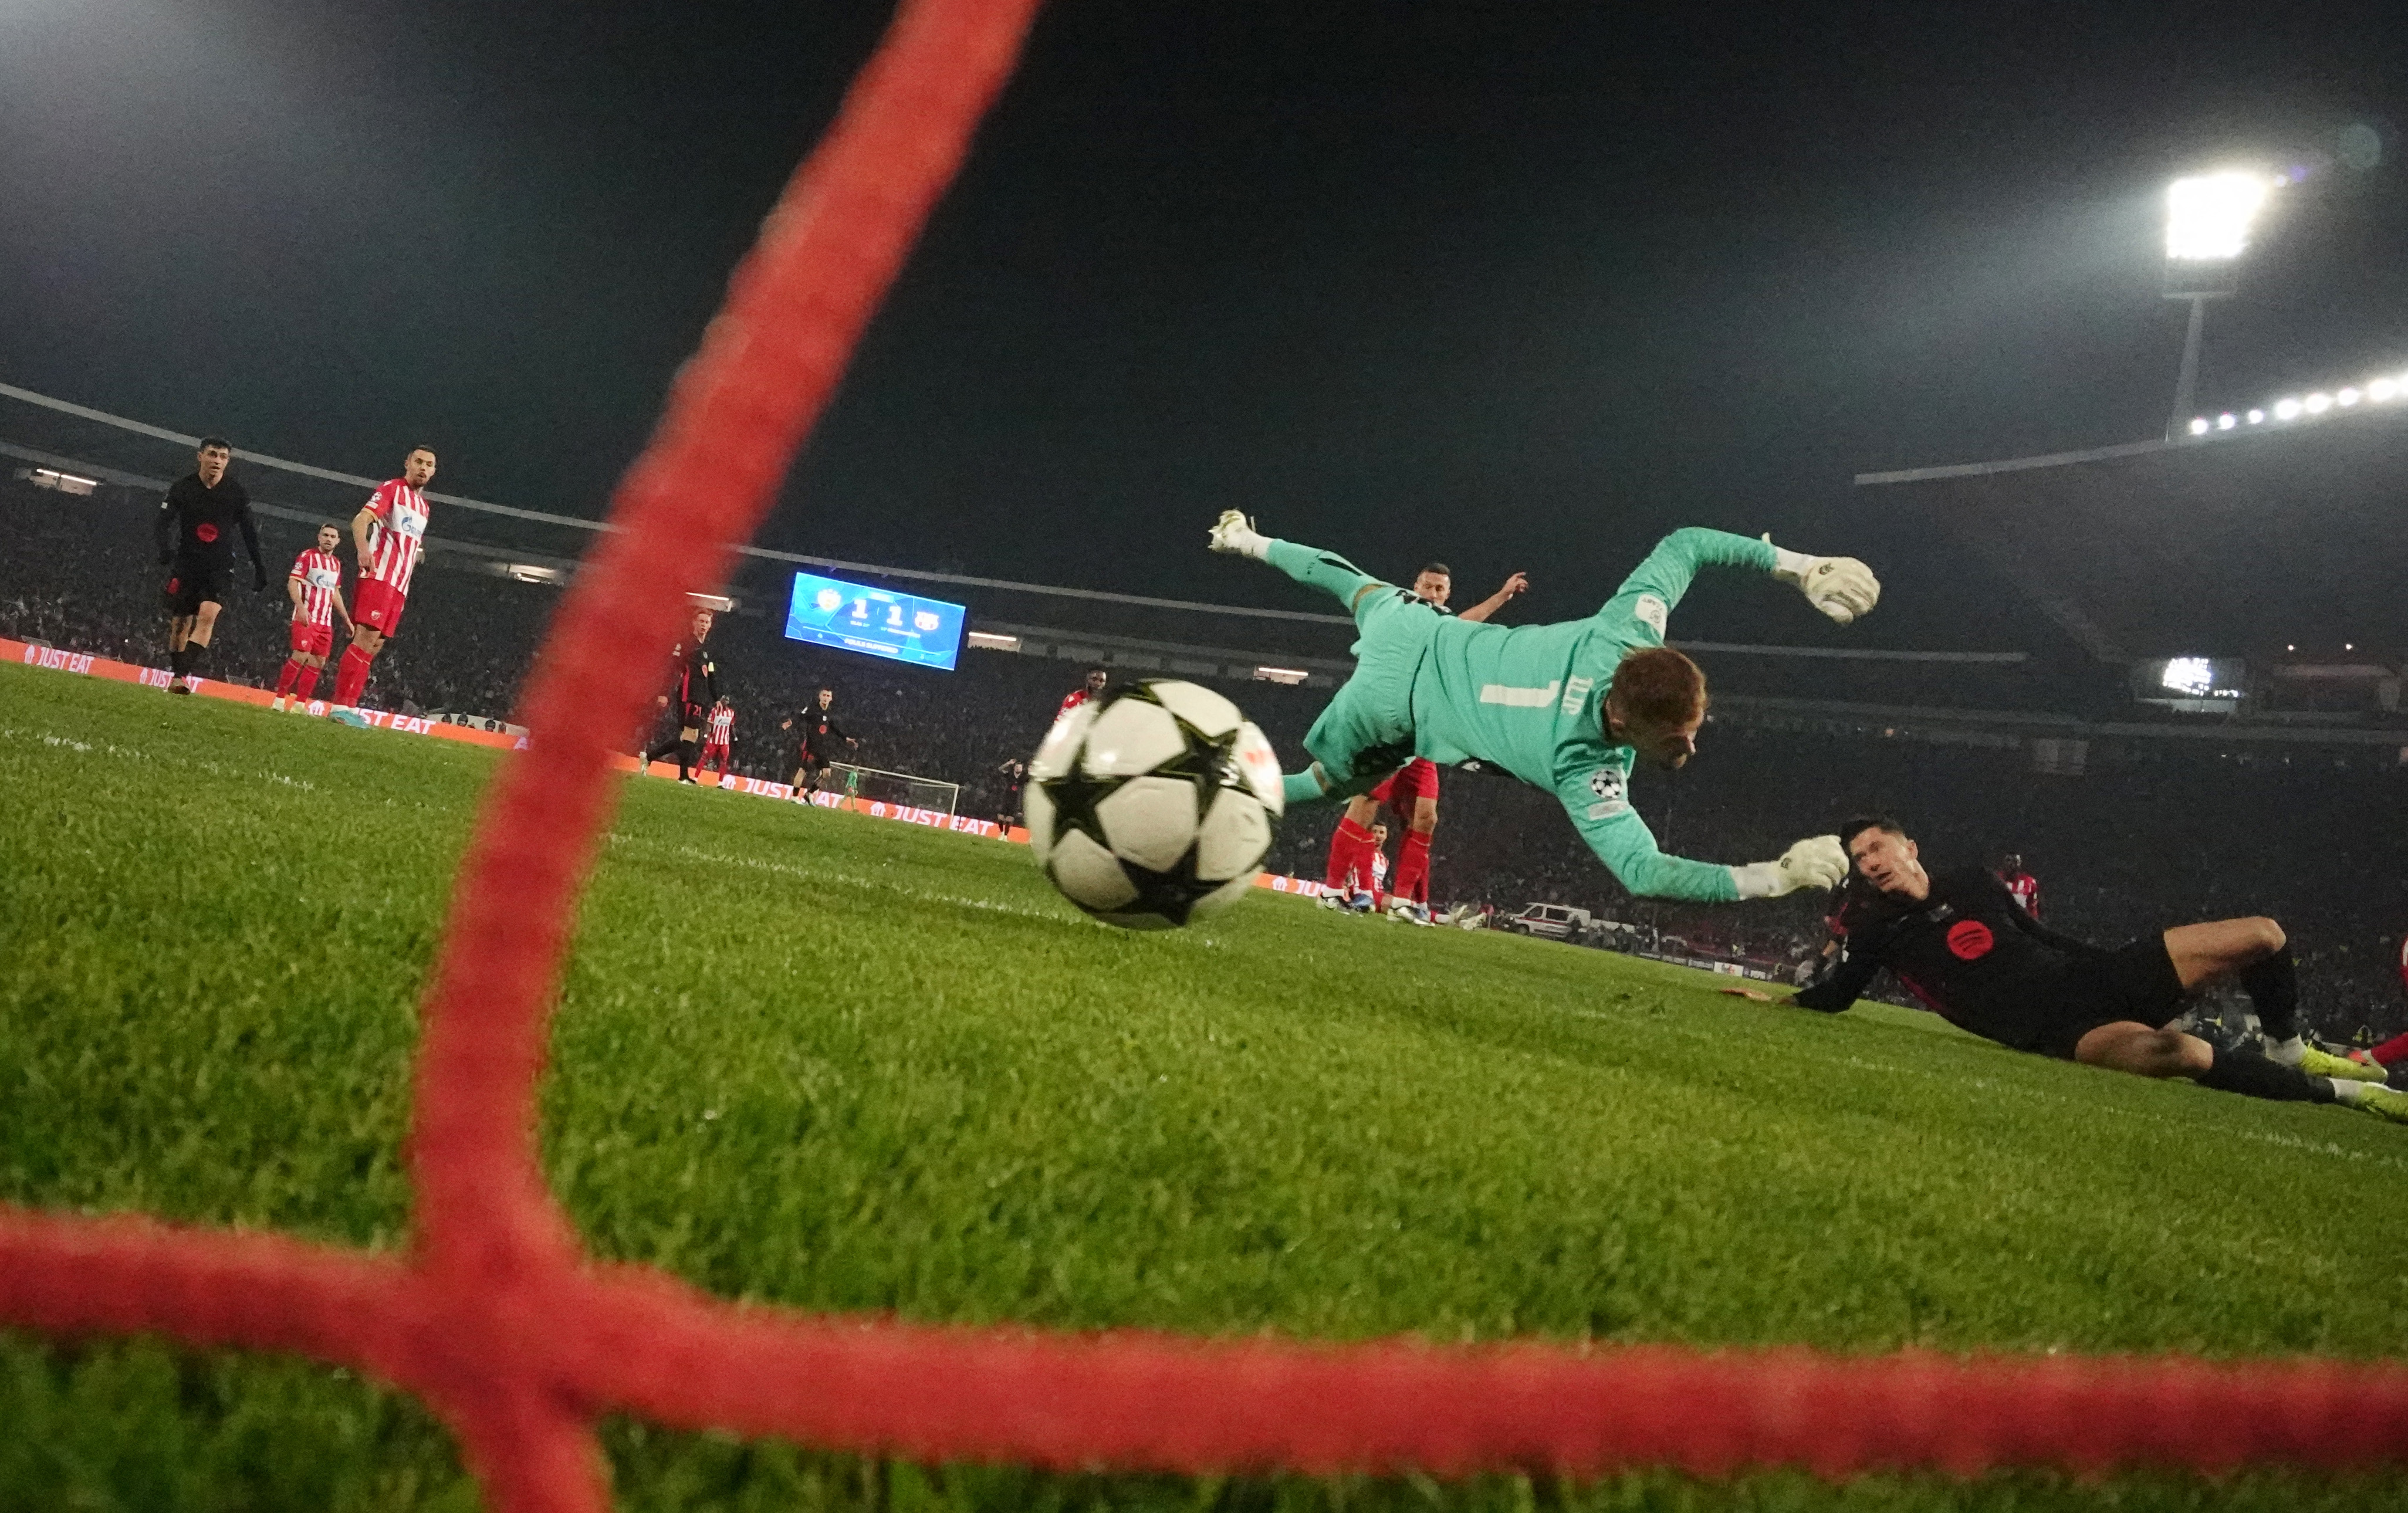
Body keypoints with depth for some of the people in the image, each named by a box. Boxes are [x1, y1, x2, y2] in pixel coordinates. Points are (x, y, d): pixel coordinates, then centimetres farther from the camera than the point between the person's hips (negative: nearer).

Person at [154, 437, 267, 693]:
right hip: (187, 564, 1)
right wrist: (166, 548, -28)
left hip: (220, 568, -1)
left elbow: (249, 531, 7)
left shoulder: (237, 492, -2)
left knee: (208, 615, -20)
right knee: (180, 623, 4)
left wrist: (260, 566, 7)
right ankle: (175, 674, 20)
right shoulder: (181, 488, -4)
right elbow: (163, 523, -8)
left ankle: (181, 676, -25)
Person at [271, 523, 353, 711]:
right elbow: (292, 583, -10)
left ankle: (300, 704, 10)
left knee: (319, 661, 4)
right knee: (301, 656, -16)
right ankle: (279, 699, -9)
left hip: (326, 621, 7)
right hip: (306, 617, -7)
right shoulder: (308, 556, -4)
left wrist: (346, 619, 22)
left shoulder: (336, 563, 16)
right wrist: (301, 607, -24)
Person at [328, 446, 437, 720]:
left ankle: (348, 707, 8)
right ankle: (342, 706, -19)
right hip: (379, 576, -8)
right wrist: (363, 550, -36)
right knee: (367, 638, -16)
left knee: (375, 644, 6)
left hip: (399, 585, 8)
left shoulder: (423, 505, 22)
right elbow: (360, 520, -17)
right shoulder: (392, 489, -2)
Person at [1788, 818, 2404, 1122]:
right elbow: (1834, 997, 7)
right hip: (2053, 1032, -6)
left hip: (2089, 978, 7)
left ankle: (2289, 1053, 25)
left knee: (2263, 935, 2)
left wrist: (2106, 960, 17)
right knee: (2177, 1052, -39)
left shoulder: (1974, 883, 13)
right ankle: (2335, 1091, -16)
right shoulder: (1877, 931, 1)